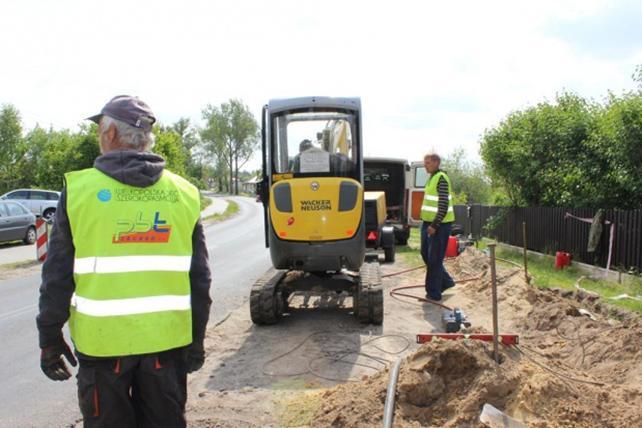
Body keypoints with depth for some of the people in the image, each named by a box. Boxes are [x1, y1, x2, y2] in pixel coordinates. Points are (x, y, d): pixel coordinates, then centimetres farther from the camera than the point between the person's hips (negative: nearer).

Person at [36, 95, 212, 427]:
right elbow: (200, 278, 3)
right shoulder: (183, 194, 1)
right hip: (167, 338, 2)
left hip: (103, 340, -2)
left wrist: (50, 339, 7)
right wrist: (196, 339, 13)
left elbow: (57, 276, -5)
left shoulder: (80, 188, -7)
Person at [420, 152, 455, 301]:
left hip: (439, 224, -10)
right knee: (426, 254, 16)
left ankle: (434, 293, 5)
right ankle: (446, 281, 30)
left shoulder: (441, 179, -15)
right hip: (429, 223, 10)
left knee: (434, 259, -4)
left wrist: (434, 225, -22)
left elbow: (444, 205, -21)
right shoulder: (431, 178, 14)